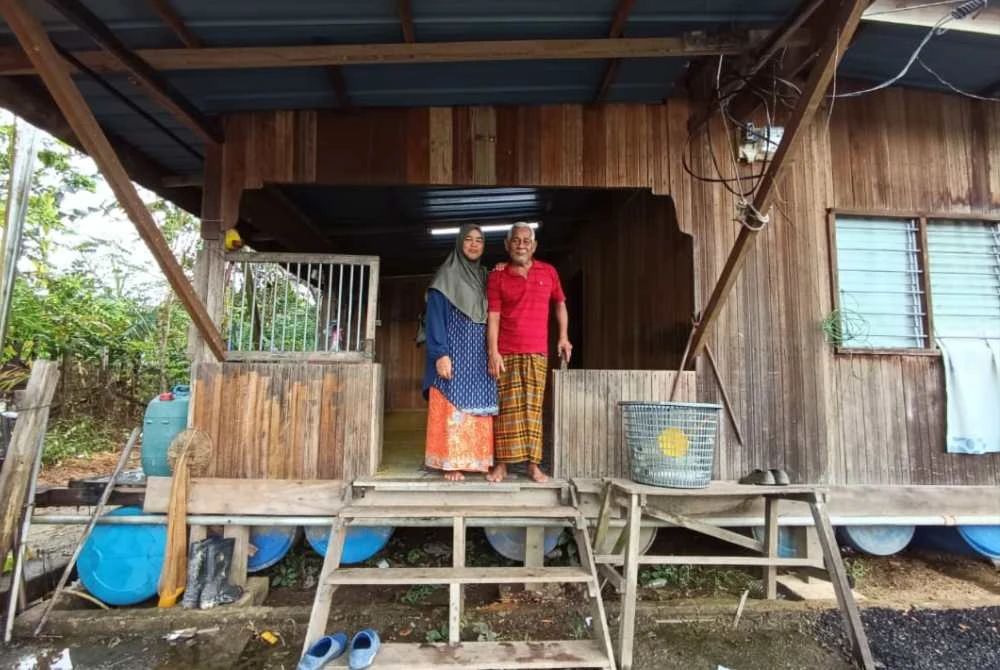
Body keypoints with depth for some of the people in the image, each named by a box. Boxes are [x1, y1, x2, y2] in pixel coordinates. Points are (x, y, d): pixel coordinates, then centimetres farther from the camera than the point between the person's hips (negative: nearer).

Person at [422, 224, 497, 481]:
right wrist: (440, 354, -18)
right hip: (455, 352, -5)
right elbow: (435, 317, -7)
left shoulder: (485, 277, 17)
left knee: (479, 407, 5)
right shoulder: (446, 276, 0)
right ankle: (452, 463, 0)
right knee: (453, 408, -6)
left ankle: (479, 460, 11)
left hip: (480, 356, 5)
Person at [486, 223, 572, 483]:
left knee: (533, 407, 2)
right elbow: (493, 317, -2)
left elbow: (560, 304, 20)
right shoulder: (497, 276, 3)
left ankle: (533, 464, 7)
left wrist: (563, 337, 11)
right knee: (506, 408, 1)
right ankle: (501, 464, 8)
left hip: (537, 353, 1)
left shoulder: (548, 272, 9)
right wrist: (493, 352, -10)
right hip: (506, 353, -1)